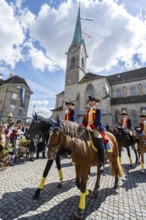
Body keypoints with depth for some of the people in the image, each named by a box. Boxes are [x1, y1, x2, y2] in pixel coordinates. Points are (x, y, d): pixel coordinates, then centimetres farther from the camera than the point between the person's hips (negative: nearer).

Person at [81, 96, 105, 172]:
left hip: (96, 128, -6)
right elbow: (84, 120, 12)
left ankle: (102, 163, -3)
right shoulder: (87, 111, 20)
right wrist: (82, 126, -6)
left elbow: (98, 121, -13)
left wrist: (91, 126, -25)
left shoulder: (98, 110, 1)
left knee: (100, 145, -17)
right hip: (88, 129, 6)